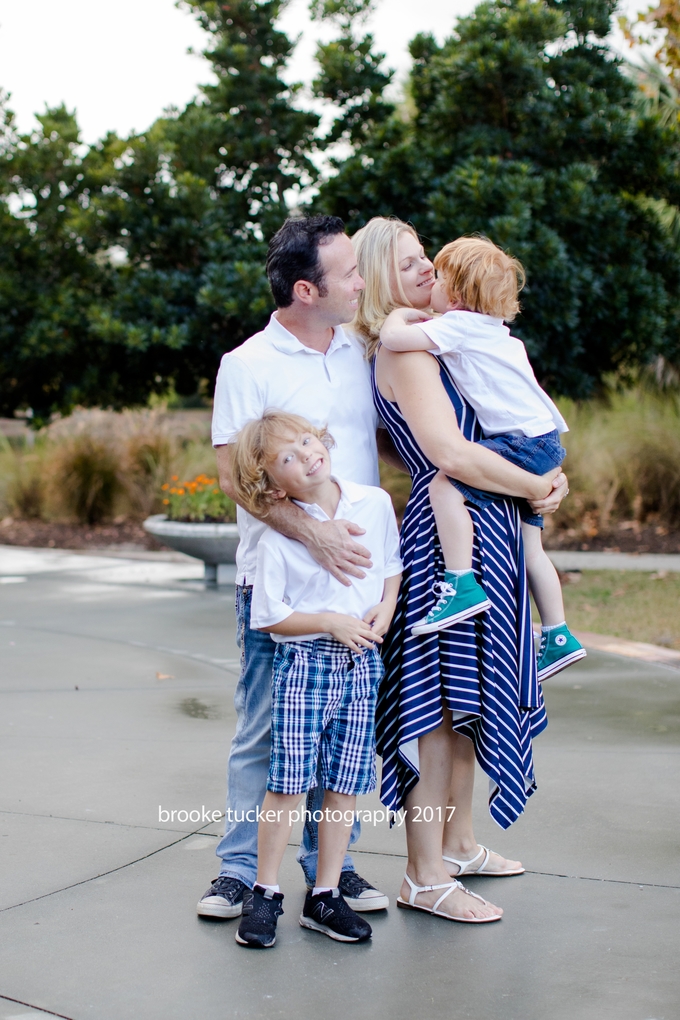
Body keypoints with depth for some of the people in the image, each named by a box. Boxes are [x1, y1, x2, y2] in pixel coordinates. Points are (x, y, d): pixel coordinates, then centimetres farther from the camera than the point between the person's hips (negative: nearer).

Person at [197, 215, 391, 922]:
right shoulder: (248, 366, -5)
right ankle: (239, 867, 14)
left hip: (354, 572, 5)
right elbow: (233, 472, -12)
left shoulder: (359, 353, 11)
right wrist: (312, 533, -23)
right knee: (263, 730, 1)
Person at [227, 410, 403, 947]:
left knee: (345, 784, 6)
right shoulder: (277, 539, -10)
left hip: (363, 662, 3)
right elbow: (269, 616, -6)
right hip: (303, 662, -3)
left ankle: (325, 897, 17)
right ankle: (265, 893, 11)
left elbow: (393, 565, 15)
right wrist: (331, 623, -15)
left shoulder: (376, 504, 2)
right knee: (288, 781, -4)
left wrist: (385, 609, -2)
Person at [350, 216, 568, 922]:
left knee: (465, 700, 17)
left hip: (482, 531, 10)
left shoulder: (428, 344, 17)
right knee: (442, 703, -5)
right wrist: (535, 488, -12)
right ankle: (424, 876, 2)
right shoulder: (402, 351, -13)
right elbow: (450, 453, -23)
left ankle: (458, 842, 30)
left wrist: (542, 475, 8)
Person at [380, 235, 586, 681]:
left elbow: (393, 337, -18)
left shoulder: (459, 325, -10)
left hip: (526, 440, -10)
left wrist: (399, 314, 2)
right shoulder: (491, 330, 18)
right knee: (529, 545, 15)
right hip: (544, 442, 10)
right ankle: (559, 636, 20)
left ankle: (462, 585, -21)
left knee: (444, 485, -19)